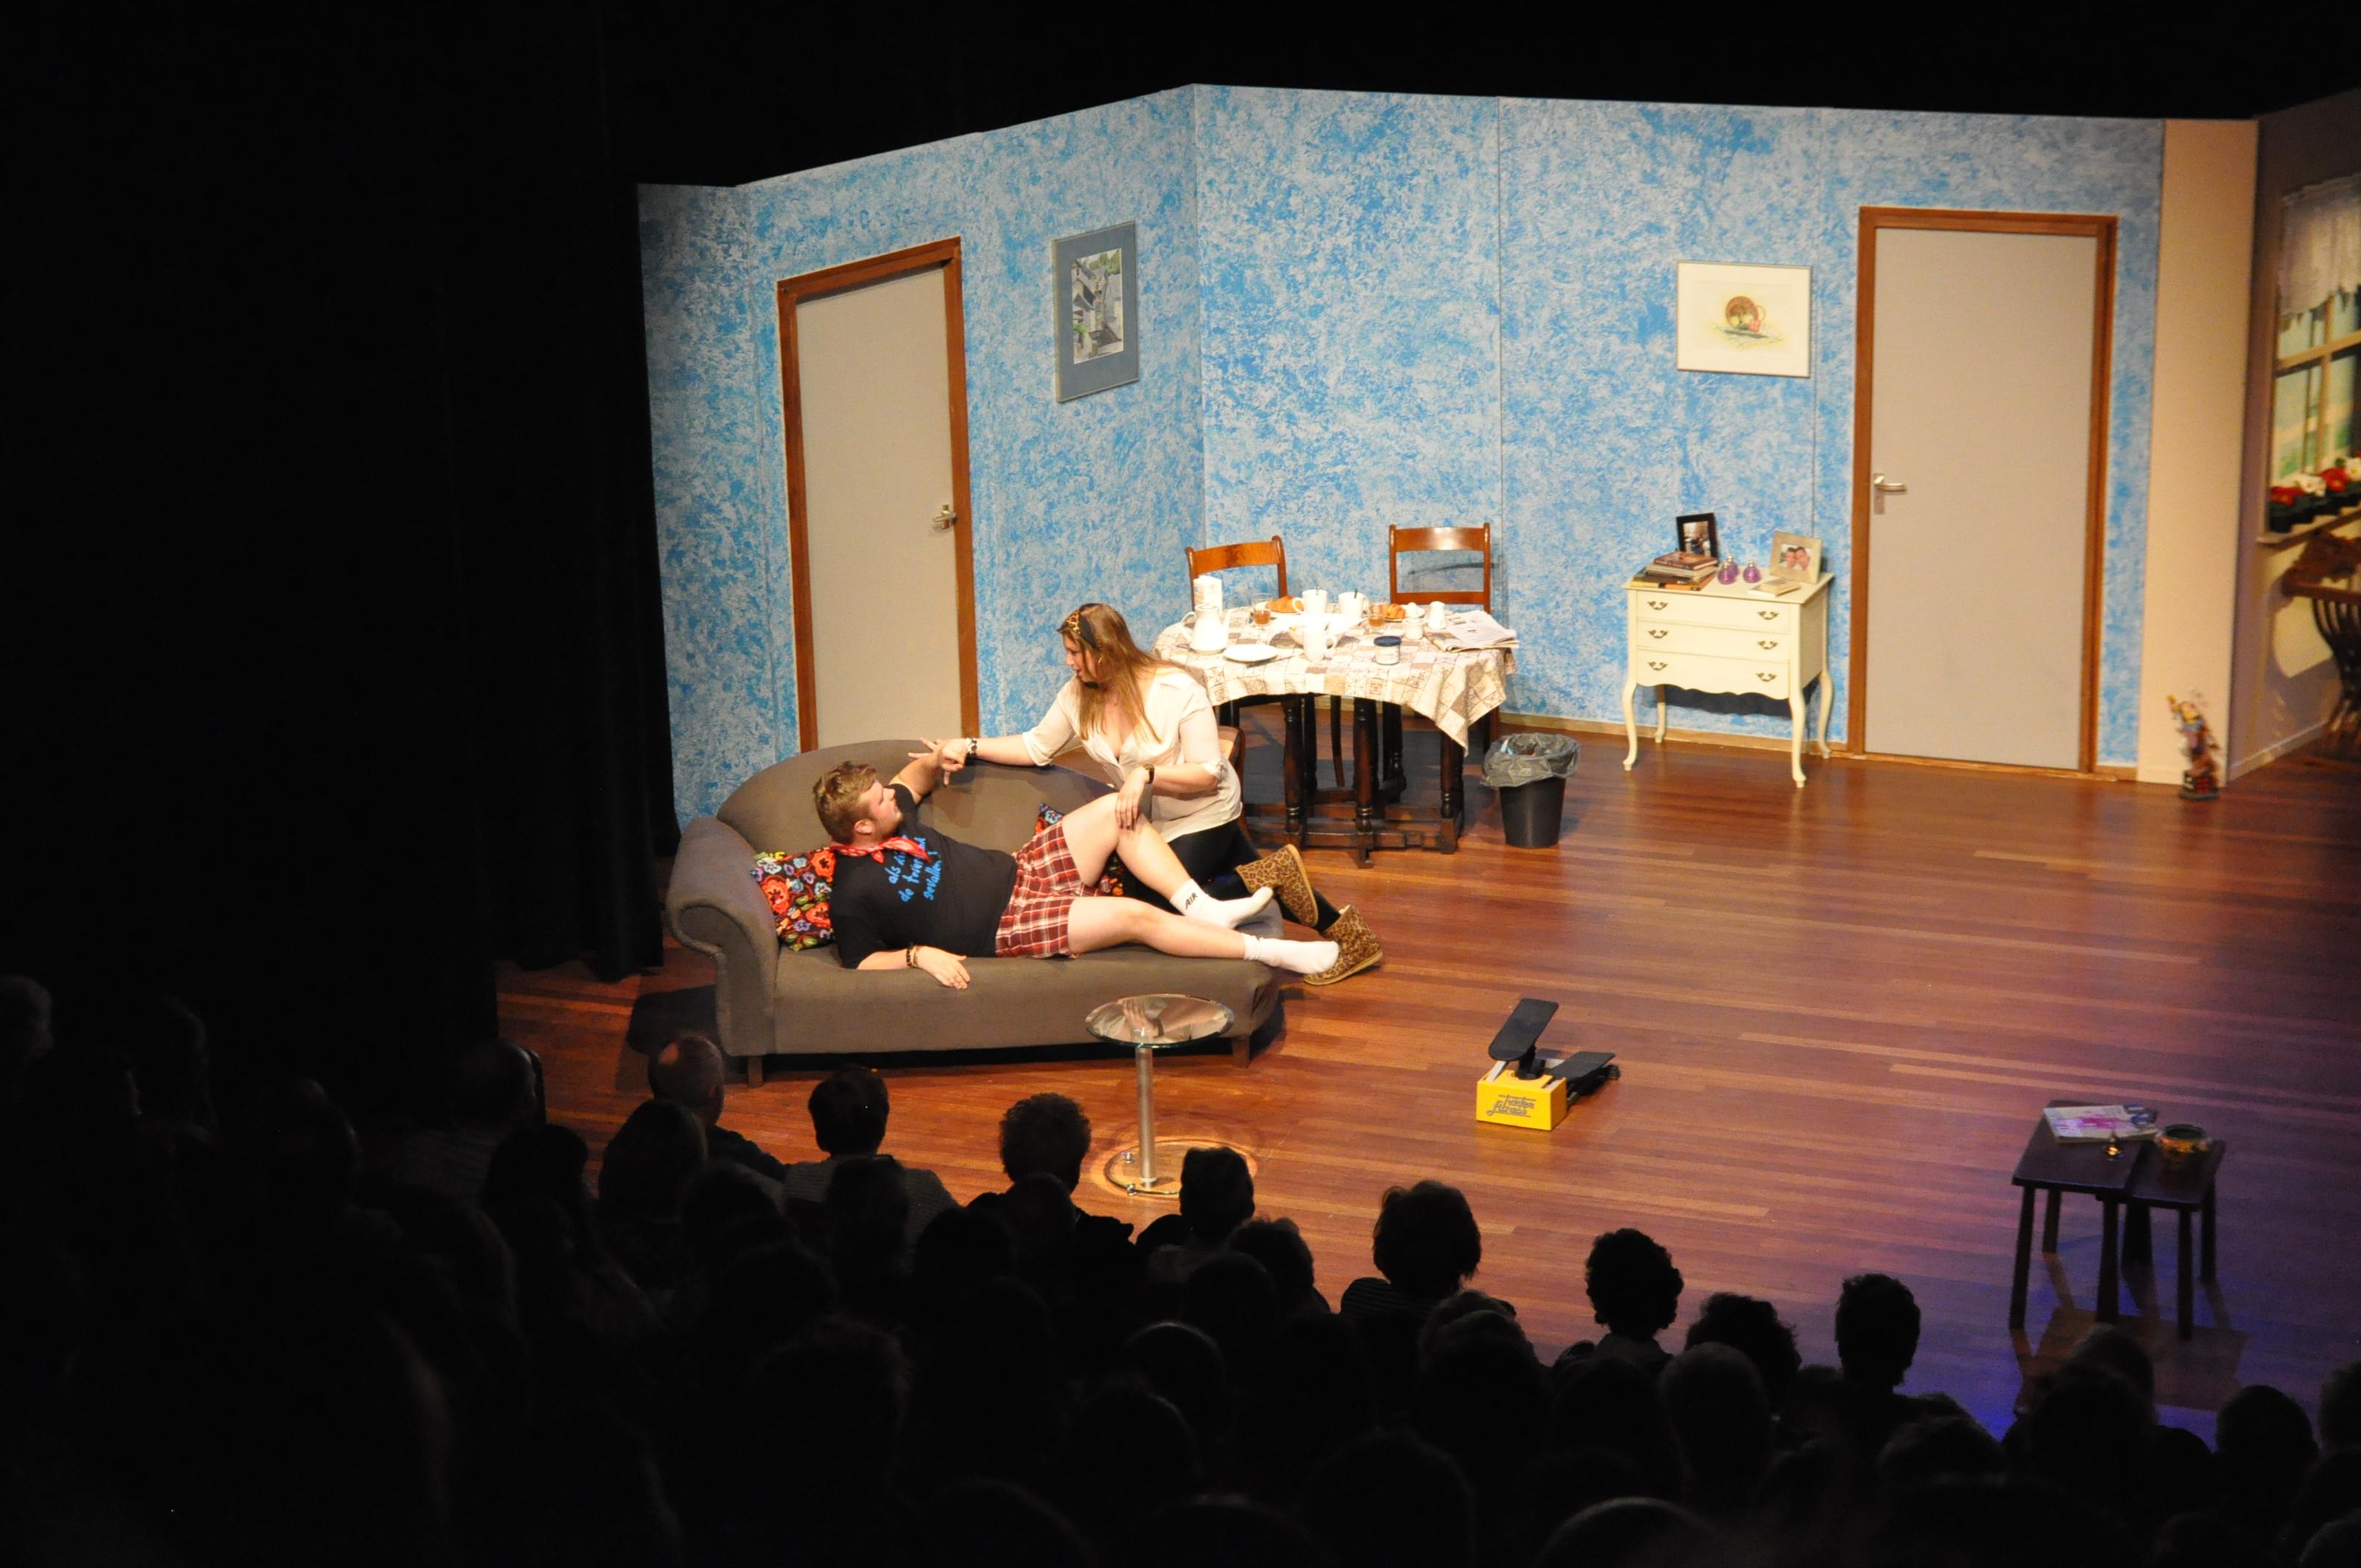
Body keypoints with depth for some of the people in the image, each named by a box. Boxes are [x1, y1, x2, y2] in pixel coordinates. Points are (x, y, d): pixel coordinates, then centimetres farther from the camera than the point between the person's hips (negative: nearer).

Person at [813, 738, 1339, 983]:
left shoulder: (892, 819, 6)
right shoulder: (856, 892, -17)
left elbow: (915, 778, 25)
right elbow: (862, 961, -14)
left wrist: (938, 757, 4)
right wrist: (919, 954, -26)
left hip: (1021, 873, 9)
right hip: (1008, 926, -9)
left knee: (1114, 811, -3)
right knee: (1137, 915, -22)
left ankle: (1200, 907, -2)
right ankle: (1270, 953, -15)